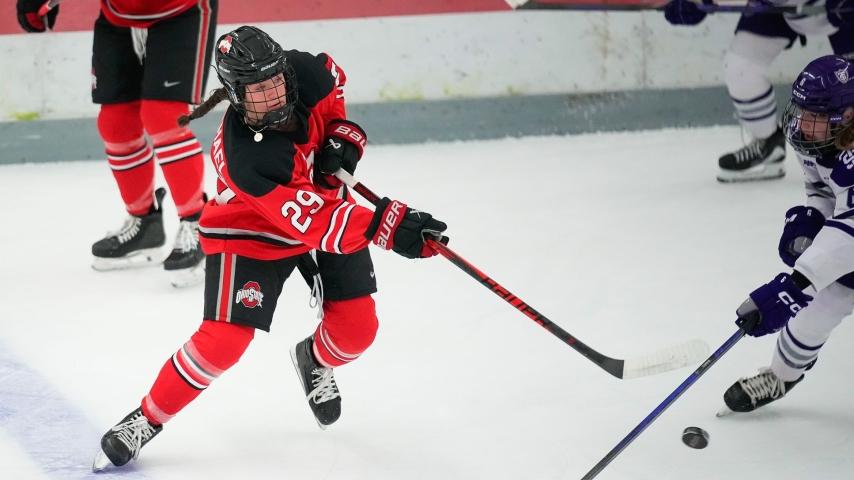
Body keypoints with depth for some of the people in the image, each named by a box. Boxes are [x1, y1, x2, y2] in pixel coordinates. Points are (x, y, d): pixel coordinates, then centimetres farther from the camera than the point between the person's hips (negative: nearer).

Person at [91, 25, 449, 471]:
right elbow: (312, 222, -42)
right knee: (223, 341, -16)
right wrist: (388, 226, -50)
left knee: (356, 329, -1)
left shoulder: (304, 71, -25)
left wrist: (343, 134, -10)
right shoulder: (244, 157, -39)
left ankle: (316, 361, 36)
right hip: (251, 232, -6)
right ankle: (147, 418, 5)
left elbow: (334, 80, 4)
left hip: (322, 197, 6)